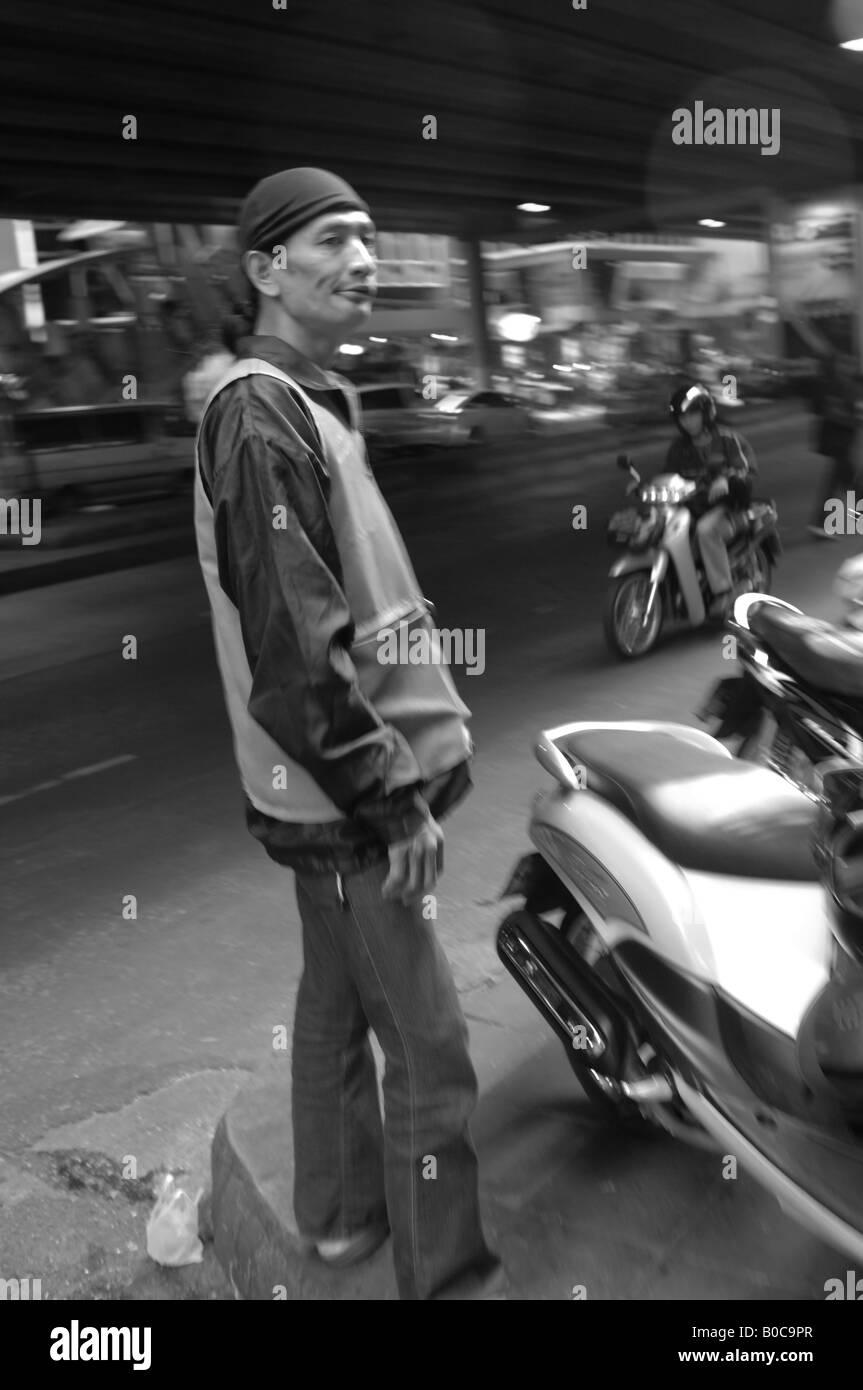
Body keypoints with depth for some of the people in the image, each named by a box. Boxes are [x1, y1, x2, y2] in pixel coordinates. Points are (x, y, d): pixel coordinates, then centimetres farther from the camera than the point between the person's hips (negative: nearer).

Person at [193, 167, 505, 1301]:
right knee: (430, 1049, 0)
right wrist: (396, 800, -20)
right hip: (349, 793, -10)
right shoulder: (260, 413, -18)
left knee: (337, 999, 21)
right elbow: (291, 648, -24)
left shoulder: (308, 398, 13)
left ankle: (342, 1212, 39)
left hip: (328, 786, 10)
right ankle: (448, 1278, 16)